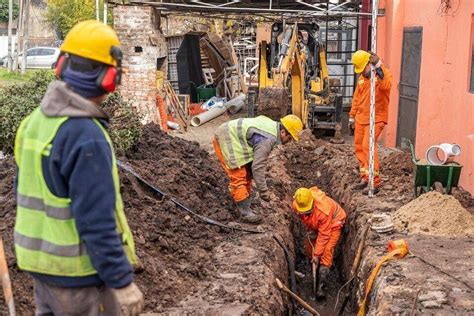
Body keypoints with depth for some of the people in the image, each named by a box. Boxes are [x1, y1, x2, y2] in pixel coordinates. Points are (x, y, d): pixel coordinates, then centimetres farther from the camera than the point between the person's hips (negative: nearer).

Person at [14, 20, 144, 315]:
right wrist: (122, 282, -18)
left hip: (41, 261, 8)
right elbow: (96, 222, -25)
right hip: (78, 271, -8)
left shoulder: (36, 120, 2)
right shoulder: (87, 136, -25)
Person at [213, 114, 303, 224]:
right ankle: (244, 213, -4)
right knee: (238, 177, -10)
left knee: (247, 174, 13)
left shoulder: (272, 125, 3)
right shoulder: (267, 140, -27)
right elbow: (257, 167, -25)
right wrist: (263, 191, -17)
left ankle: (242, 208, 21)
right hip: (225, 141, -11)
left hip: (230, 136, 11)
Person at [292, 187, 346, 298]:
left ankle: (322, 285, -18)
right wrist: (309, 230, -13)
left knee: (327, 251, -17)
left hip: (333, 223, -6)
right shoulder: (296, 205, -27)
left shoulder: (323, 210, -43)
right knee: (310, 250, 6)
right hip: (315, 224, 6)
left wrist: (317, 254, -26)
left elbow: (324, 235, -32)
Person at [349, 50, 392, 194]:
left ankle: (375, 181, -15)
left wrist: (378, 66, -36)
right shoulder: (362, 78, 13)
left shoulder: (384, 74, -9)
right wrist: (352, 116, 20)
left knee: (368, 145, -18)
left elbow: (386, 86, -33)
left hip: (376, 119, -8)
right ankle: (365, 178, 20)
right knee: (359, 147, 9)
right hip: (360, 119, 8)